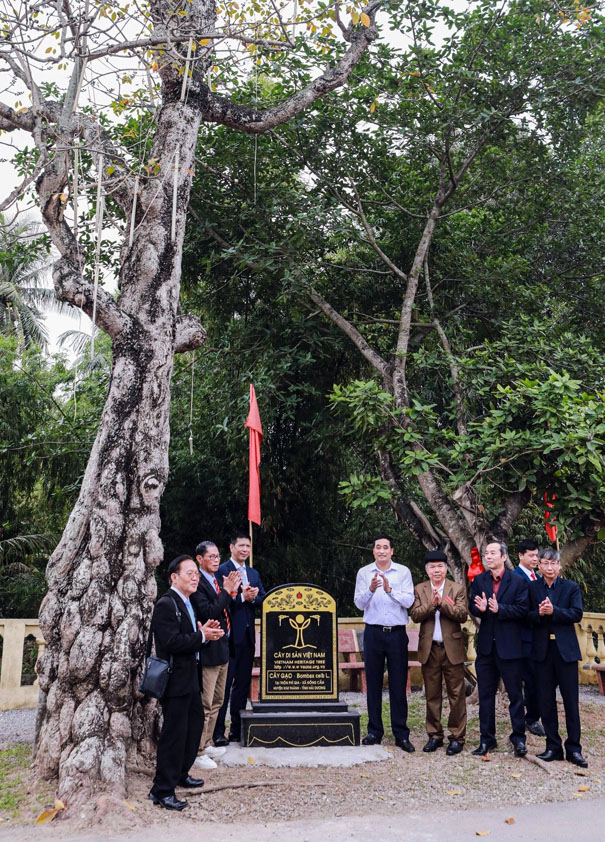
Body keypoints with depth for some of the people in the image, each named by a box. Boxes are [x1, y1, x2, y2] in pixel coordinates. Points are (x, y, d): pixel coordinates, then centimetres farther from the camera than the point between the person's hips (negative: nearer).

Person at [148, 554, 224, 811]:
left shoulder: (186, 604, 13)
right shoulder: (166, 605, -18)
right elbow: (171, 642, -27)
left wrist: (206, 631, 1)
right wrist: (201, 637, -20)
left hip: (190, 677, 10)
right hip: (175, 680, -10)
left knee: (195, 723, 20)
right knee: (174, 733, -3)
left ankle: (180, 774, 38)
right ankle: (162, 790, 9)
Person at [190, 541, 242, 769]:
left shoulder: (218, 579, 10)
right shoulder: (198, 583, -17)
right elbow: (207, 612, -25)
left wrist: (232, 591, -1)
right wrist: (226, 591, -21)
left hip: (223, 648, 10)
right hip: (208, 651, -10)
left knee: (216, 701, 20)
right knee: (204, 704, -1)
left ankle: (207, 744, 33)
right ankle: (197, 752, 10)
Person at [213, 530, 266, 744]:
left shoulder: (254, 573, 16)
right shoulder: (221, 571, -7)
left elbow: (263, 599, 10)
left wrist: (252, 597, -10)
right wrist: (242, 597, -22)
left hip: (248, 635, 7)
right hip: (229, 635, -7)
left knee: (243, 683, 13)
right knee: (224, 684, -3)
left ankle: (237, 729, 22)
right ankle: (217, 732, 4)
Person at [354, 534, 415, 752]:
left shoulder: (403, 572, 2)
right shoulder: (364, 572, 3)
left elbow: (409, 601, -7)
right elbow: (359, 603, -3)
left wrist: (390, 589, -22)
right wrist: (370, 590, -22)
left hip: (397, 634, -1)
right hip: (373, 633, 1)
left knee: (398, 684, 2)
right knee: (373, 683, 7)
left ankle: (401, 734, 10)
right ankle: (374, 731, 17)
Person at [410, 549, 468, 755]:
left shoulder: (458, 589, 3)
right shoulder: (419, 589, 7)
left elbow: (462, 615, -10)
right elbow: (415, 615, -5)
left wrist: (442, 603, -20)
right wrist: (431, 604, -19)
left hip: (453, 648, -2)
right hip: (429, 649, 2)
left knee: (456, 694, 2)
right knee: (432, 695, 10)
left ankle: (457, 737, 12)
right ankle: (434, 736, 21)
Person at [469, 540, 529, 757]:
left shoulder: (518, 581, -5)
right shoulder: (478, 580, 5)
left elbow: (522, 609, -13)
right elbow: (472, 607, 0)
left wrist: (499, 609, -24)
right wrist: (480, 608, -22)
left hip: (509, 646, -3)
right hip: (485, 646, 4)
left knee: (515, 694, 6)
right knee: (485, 694, 11)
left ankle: (518, 738, 19)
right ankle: (487, 738, 22)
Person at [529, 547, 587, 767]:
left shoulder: (571, 587, 2)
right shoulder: (531, 588, 4)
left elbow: (577, 614, -8)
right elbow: (525, 615, -1)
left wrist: (553, 611, -20)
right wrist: (539, 613, -21)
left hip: (566, 649, -1)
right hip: (542, 650, 1)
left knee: (571, 700, 3)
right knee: (546, 701, 7)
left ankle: (573, 749, 13)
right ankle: (553, 747, 18)